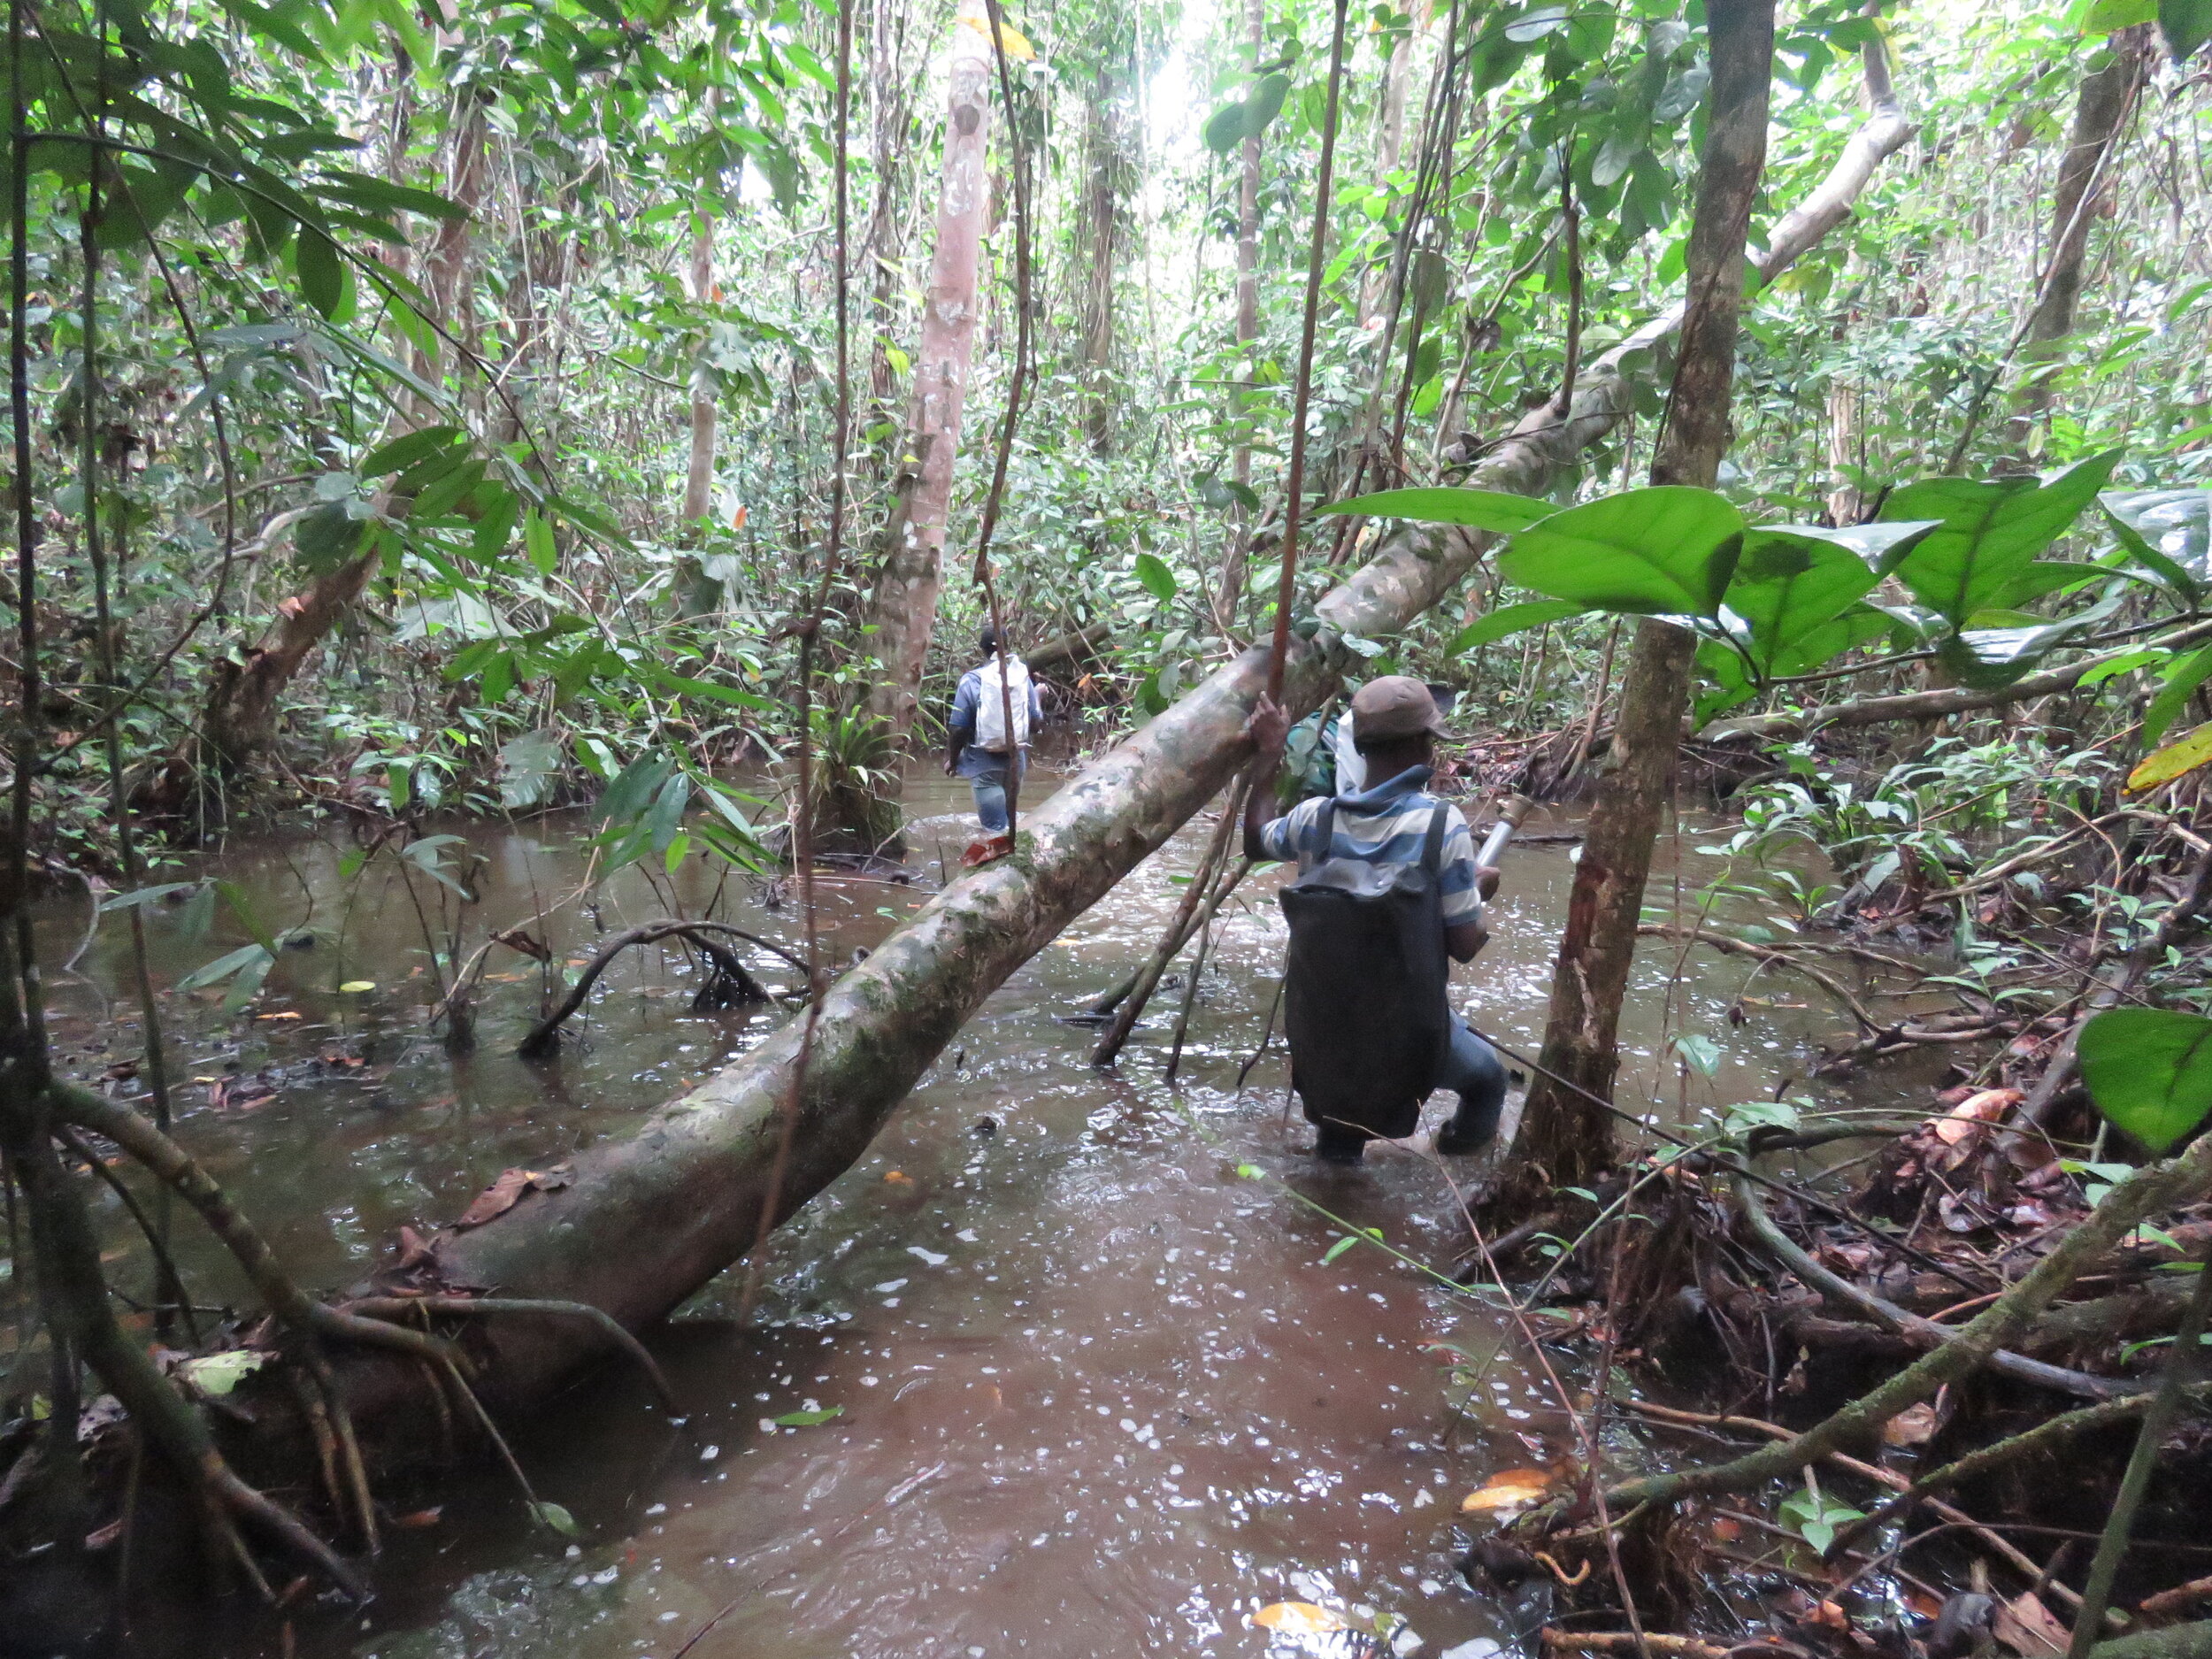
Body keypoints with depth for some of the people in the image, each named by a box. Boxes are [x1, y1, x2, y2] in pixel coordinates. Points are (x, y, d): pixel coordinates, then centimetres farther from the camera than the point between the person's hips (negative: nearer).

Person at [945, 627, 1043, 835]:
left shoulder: (972, 681, -12)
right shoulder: (1023, 676, -2)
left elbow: (958, 728, -12)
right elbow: (1036, 722, 4)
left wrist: (952, 760, 3)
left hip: (984, 762, -4)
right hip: (1016, 759, 4)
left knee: (994, 829, -1)